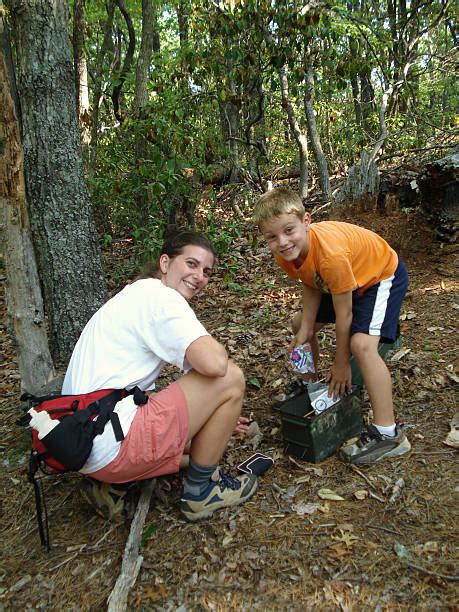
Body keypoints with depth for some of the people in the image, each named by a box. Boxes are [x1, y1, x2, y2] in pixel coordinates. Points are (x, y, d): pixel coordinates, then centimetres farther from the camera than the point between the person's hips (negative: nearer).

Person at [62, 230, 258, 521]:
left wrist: (215, 414, 21)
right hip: (112, 445, -10)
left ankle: (116, 484, 15)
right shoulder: (160, 296, -12)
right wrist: (215, 347, 0)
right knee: (230, 379, -10)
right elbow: (214, 363, -27)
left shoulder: (136, 296, 18)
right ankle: (201, 491, 9)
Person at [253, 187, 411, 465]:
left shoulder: (331, 254, -40)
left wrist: (341, 364, -17)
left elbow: (343, 314, -29)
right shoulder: (285, 253, -18)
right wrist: (305, 329, -14)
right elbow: (311, 286, -3)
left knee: (362, 343, -28)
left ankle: (388, 434, -18)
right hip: (341, 280, 9)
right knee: (300, 324, 12)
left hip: (383, 275, -8)